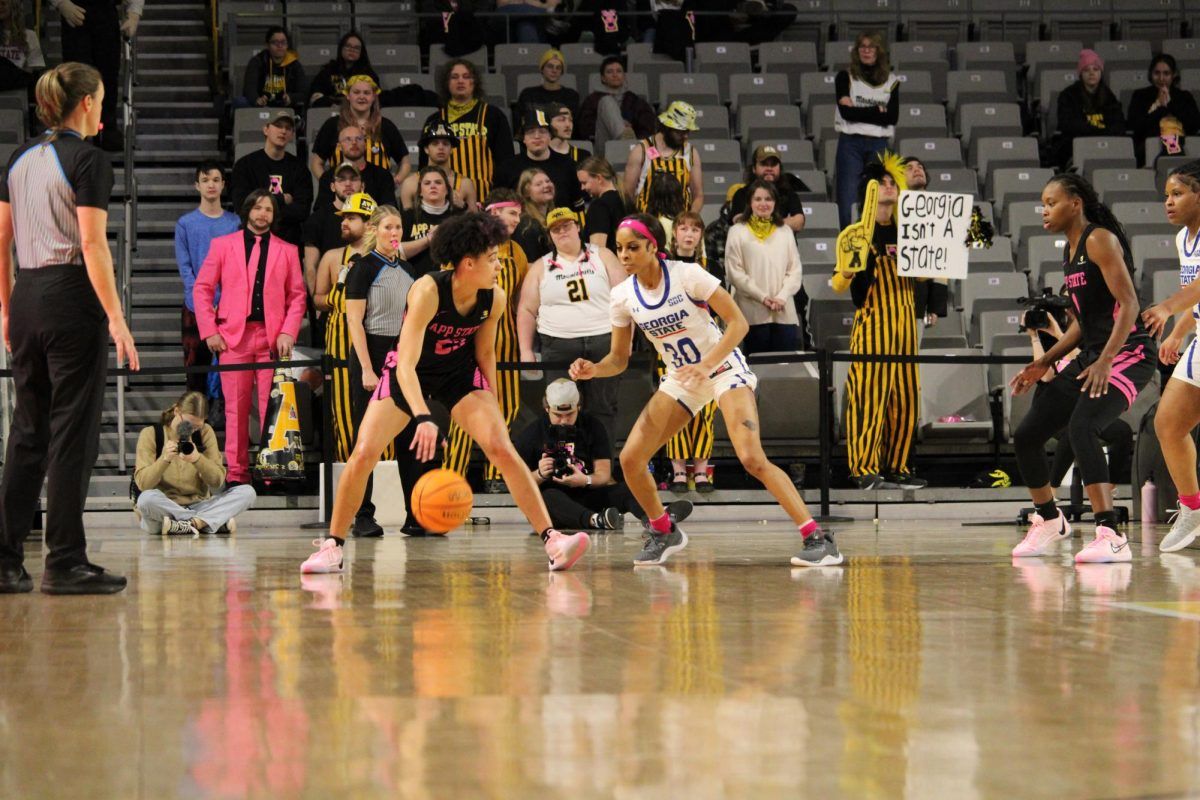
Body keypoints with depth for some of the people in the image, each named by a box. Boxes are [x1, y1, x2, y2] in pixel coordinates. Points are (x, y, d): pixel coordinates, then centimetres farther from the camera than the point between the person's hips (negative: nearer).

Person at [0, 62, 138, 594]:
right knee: (72, 433, -2)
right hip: (72, 299, -7)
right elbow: (92, 245, -15)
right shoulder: (87, 159, -9)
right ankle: (64, 564, 0)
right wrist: (116, 319, -15)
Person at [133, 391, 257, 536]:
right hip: (163, 507, -3)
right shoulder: (151, 434, -2)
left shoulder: (205, 432, 5)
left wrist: (198, 459, -22)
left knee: (247, 493, -16)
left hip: (198, 506, 3)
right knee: (147, 498, -38)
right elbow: (142, 483, -11)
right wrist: (164, 459, -28)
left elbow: (218, 480, -3)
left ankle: (190, 524, -31)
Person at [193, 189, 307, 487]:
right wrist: (209, 331, -2)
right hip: (233, 336, 0)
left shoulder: (287, 251, 12)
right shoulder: (222, 245, 10)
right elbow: (202, 289, 8)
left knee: (272, 407, -3)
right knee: (235, 408, -1)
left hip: (272, 338, 0)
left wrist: (288, 333, -4)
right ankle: (236, 471, 3)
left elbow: (297, 295, 10)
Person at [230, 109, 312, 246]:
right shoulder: (245, 164, 4)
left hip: (289, 241, 1)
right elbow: (242, 204, -9)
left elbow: (302, 211, -2)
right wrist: (282, 199, -2)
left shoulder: (298, 167, 8)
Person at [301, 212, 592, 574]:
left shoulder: (494, 298, -16)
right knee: (363, 453, -14)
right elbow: (406, 365, -37)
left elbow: (485, 353, 3)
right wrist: (423, 418, -50)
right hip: (408, 375, -3)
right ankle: (333, 546, 3)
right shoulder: (428, 291, -31)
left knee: (502, 449, -16)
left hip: (459, 372, 3)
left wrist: (491, 412, 6)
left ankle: (552, 541, -16)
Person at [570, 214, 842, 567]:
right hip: (680, 379, 6)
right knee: (630, 460, -6)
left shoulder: (688, 275, -20)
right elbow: (619, 359, 2)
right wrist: (593, 370, -20)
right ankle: (664, 532, 19)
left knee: (752, 459, -24)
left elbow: (738, 322, -20)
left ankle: (818, 539, -19)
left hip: (724, 368, -6)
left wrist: (706, 365, -33)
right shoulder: (623, 296, -6)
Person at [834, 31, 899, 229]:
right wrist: (878, 111, -7)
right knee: (847, 200, -5)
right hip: (850, 143, -2)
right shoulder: (845, 77, 5)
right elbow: (846, 112, -9)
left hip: (879, 145, 2)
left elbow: (893, 117, -3)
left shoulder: (891, 81, 10)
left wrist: (859, 111, -7)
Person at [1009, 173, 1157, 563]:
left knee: (1081, 427, -32)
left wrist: (1104, 362, -28)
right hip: (1091, 357, 10)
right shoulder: (1070, 250, 17)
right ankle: (1049, 521, 32)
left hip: (1128, 354, -10)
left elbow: (1128, 305, -19)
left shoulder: (1100, 240, -11)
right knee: (1026, 436, 9)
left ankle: (1110, 537, -33)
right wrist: (1044, 363, 17)